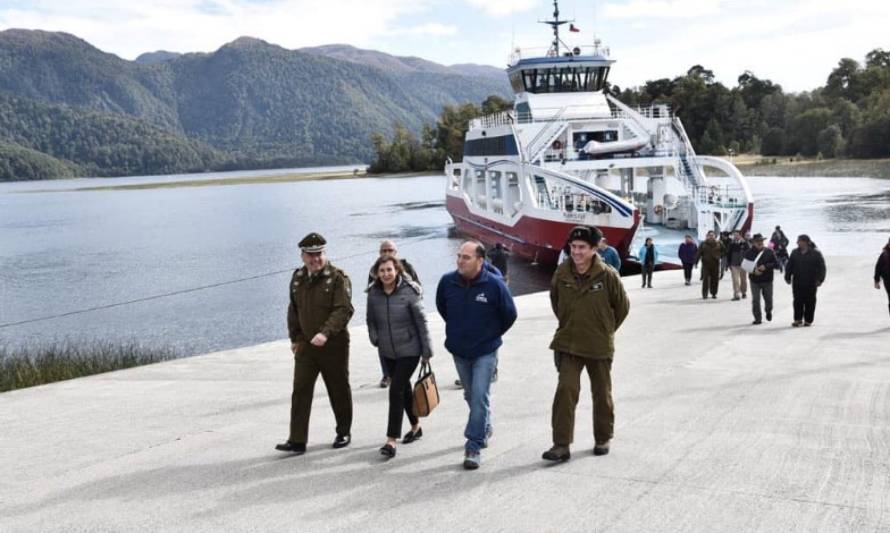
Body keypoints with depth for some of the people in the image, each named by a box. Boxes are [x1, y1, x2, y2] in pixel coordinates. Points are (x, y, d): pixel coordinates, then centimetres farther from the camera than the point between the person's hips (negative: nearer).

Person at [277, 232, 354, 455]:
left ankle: (344, 433, 28)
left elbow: (344, 310, -20)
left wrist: (325, 333, -32)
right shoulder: (297, 278, 8)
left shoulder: (337, 277, -10)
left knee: (339, 390, 10)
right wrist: (294, 338, 14)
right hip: (305, 345, 4)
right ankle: (297, 441, -2)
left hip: (333, 345, -4)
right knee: (300, 391, -3)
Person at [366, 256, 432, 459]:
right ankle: (416, 427, 38)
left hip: (409, 350, -5)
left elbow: (421, 321, -9)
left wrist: (427, 351, -8)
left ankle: (391, 440, -10)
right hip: (387, 351, 5)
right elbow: (370, 319, 14)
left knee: (396, 390, -13)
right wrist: (374, 337, -1)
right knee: (404, 389, 18)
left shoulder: (408, 292, -14)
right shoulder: (373, 294, -2)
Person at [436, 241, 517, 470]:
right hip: (458, 350, 4)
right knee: (471, 396, 19)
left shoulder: (494, 284, -18)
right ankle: (484, 430, 42)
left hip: (485, 352, -4)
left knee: (479, 398, -10)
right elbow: (441, 307, 13)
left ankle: (474, 447, -5)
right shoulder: (447, 282, -9)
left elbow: (510, 314, -3)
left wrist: (492, 334, 5)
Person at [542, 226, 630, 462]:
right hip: (567, 344, 1)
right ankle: (562, 444, -6)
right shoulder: (562, 273, -7)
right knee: (565, 391, -10)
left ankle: (603, 439, 32)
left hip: (599, 346, -1)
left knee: (602, 394, 14)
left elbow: (622, 306, 1)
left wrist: (606, 330, 8)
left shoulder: (608, 276, -14)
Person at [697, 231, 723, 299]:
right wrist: (696, 262, -1)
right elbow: (699, 254, 3)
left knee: (715, 279, 4)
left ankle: (714, 293, 17)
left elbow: (723, 253, 9)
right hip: (706, 264, -1)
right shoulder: (703, 244, 3)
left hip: (715, 264, 1)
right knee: (705, 278, -7)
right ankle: (704, 294, -2)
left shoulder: (719, 244, 6)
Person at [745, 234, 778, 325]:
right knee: (755, 300, -2)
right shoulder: (749, 253, -1)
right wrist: (753, 270, -19)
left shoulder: (769, 252, -1)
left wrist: (766, 266, -20)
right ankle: (758, 319, 8)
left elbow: (776, 264, -5)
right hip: (755, 280, 0)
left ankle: (768, 311, 41)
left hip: (767, 280, 0)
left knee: (768, 299, 9)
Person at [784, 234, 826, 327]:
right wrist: (788, 277, 9)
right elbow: (789, 266, 13)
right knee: (798, 301, 1)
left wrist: (820, 279, -11)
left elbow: (821, 267, -5)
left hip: (811, 283, -3)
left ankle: (808, 320, 13)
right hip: (797, 283, 3)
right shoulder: (795, 253, 8)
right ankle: (797, 320, 8)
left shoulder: (815, 253, -4)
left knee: (810, 302, 4)